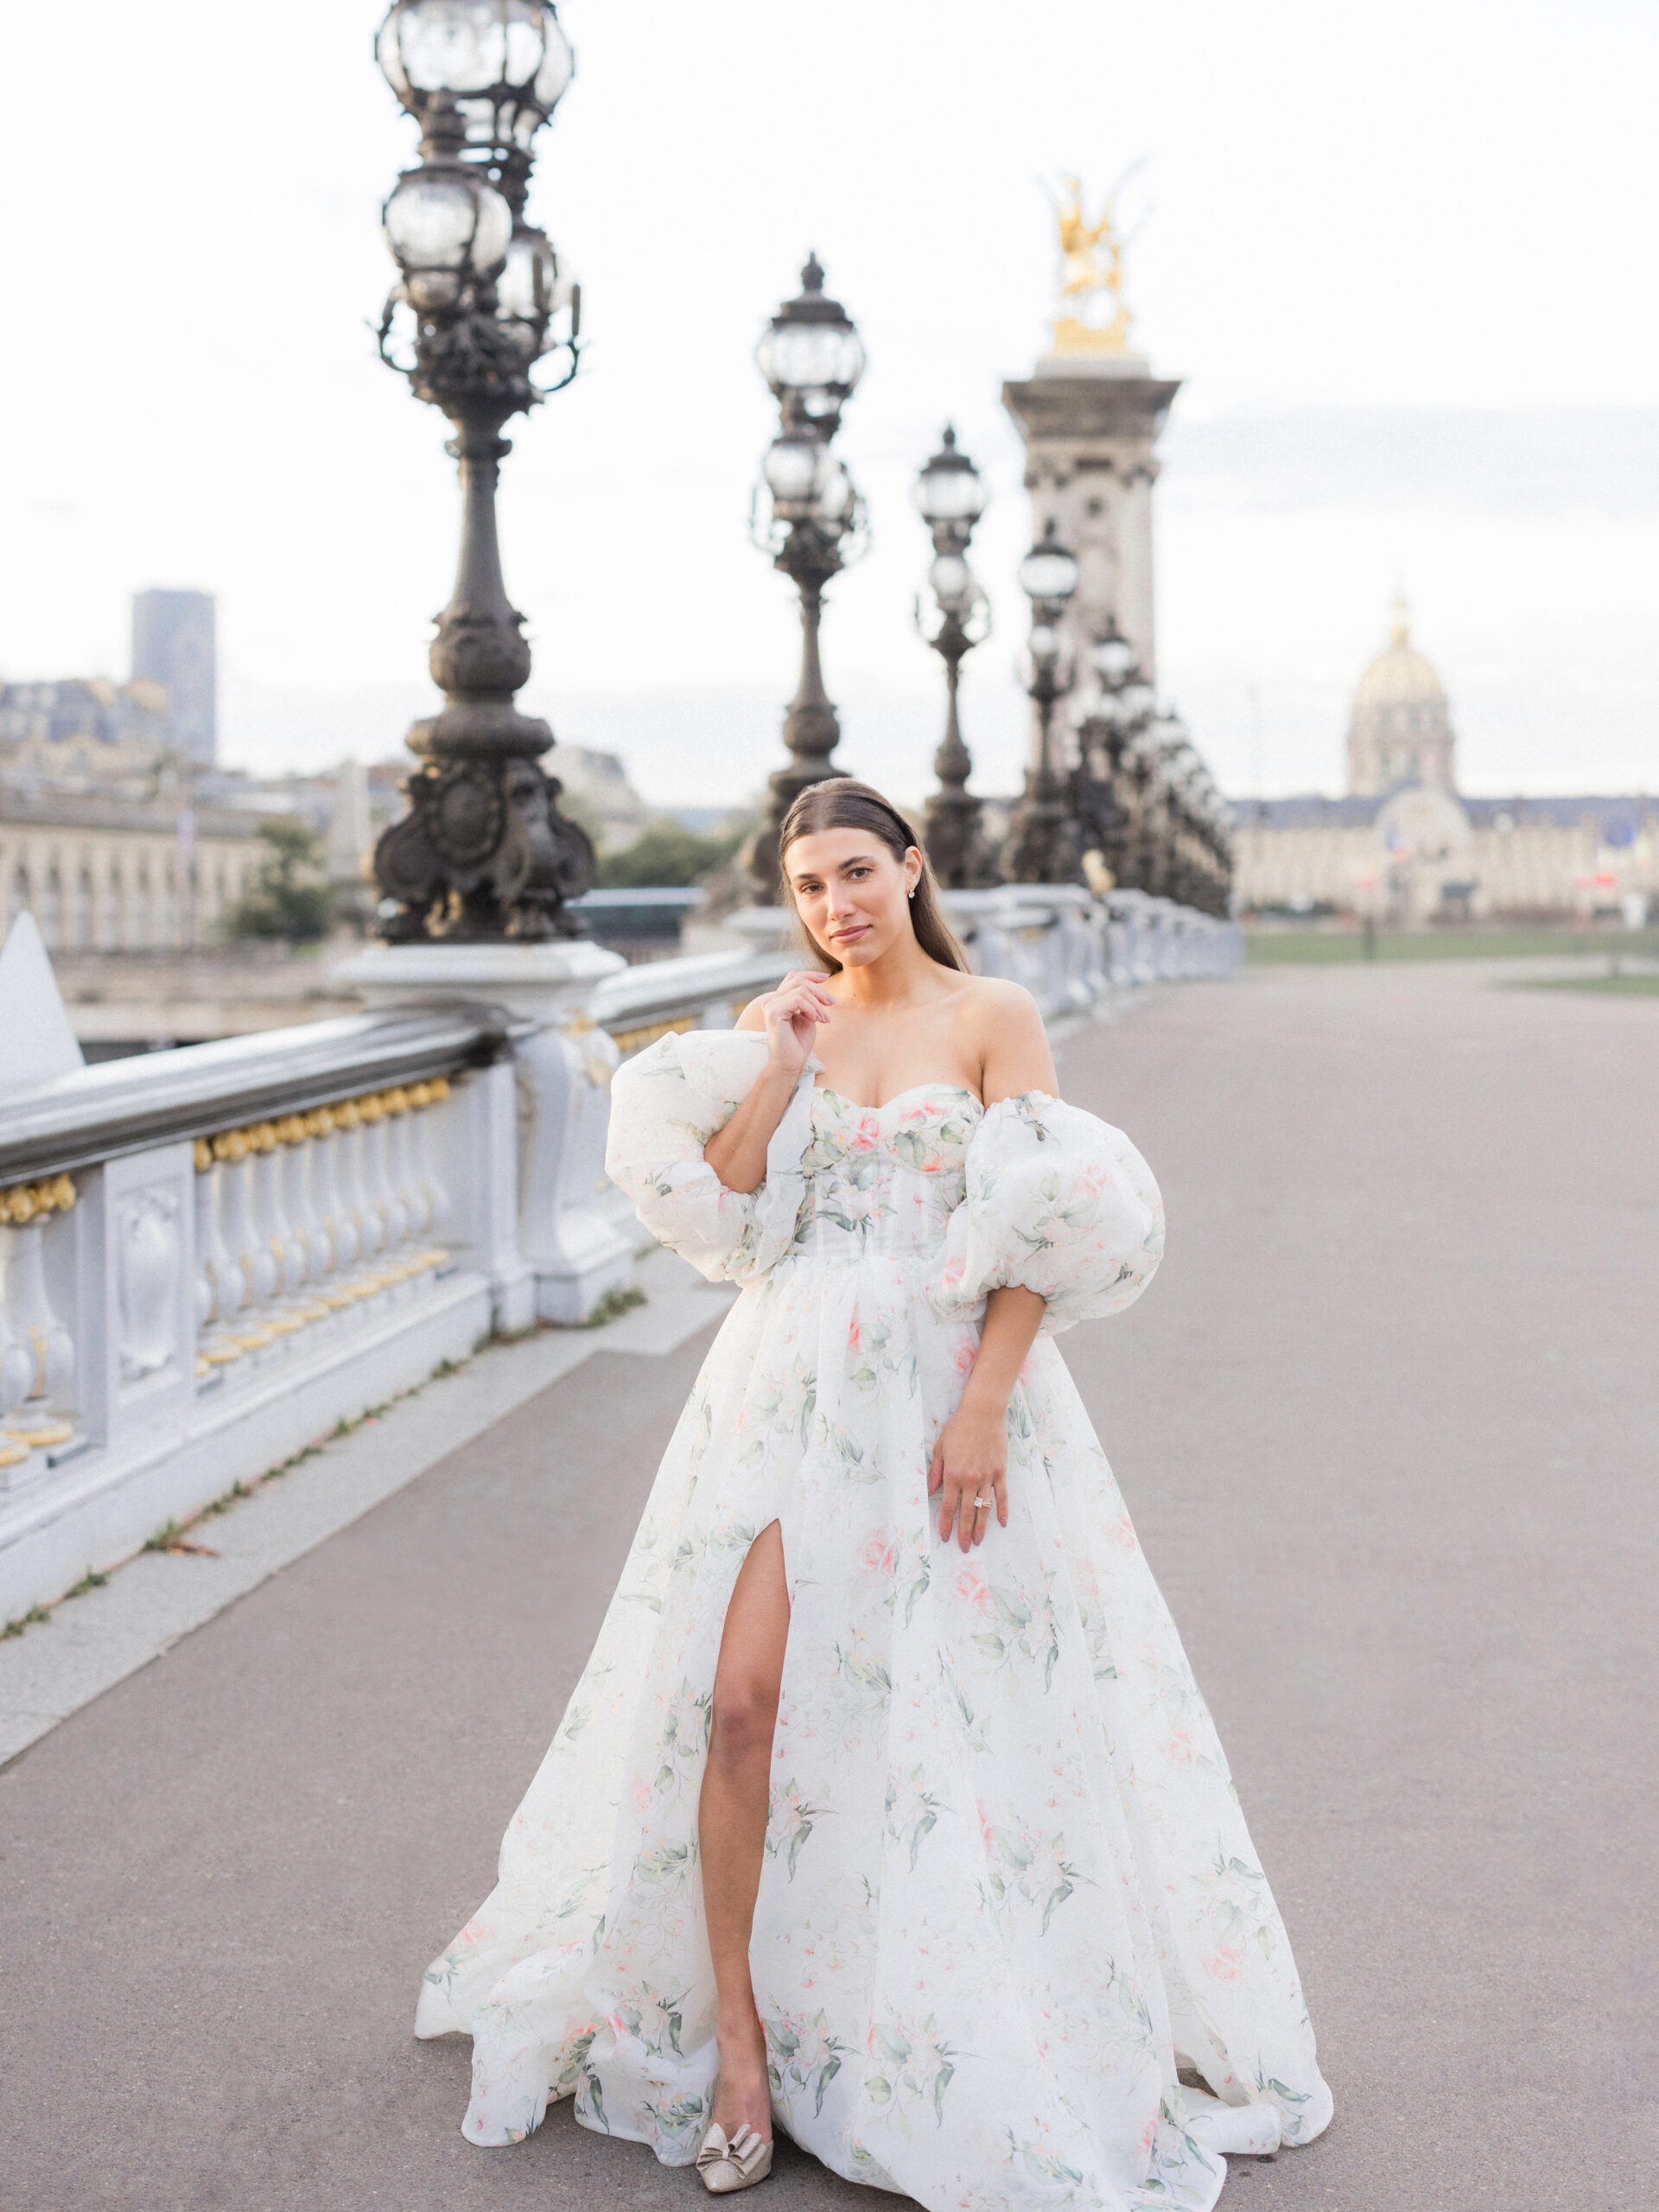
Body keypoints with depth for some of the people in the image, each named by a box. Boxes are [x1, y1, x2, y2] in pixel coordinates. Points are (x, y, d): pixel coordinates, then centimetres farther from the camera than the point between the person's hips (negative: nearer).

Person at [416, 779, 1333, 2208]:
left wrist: (985, 1409, -15)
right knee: (742, 1699, -9)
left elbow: (1045, 1235, -7)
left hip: (953, 1392, -2)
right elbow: (720, 1219, 1)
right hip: (794, 1392, 2)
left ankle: (986, 2053, 22)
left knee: (956, 1719, 3)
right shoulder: (779, 1022, 10)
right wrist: (782, 1065, -6)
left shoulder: (993, 1018, 0)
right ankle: (736, 2035, 4)